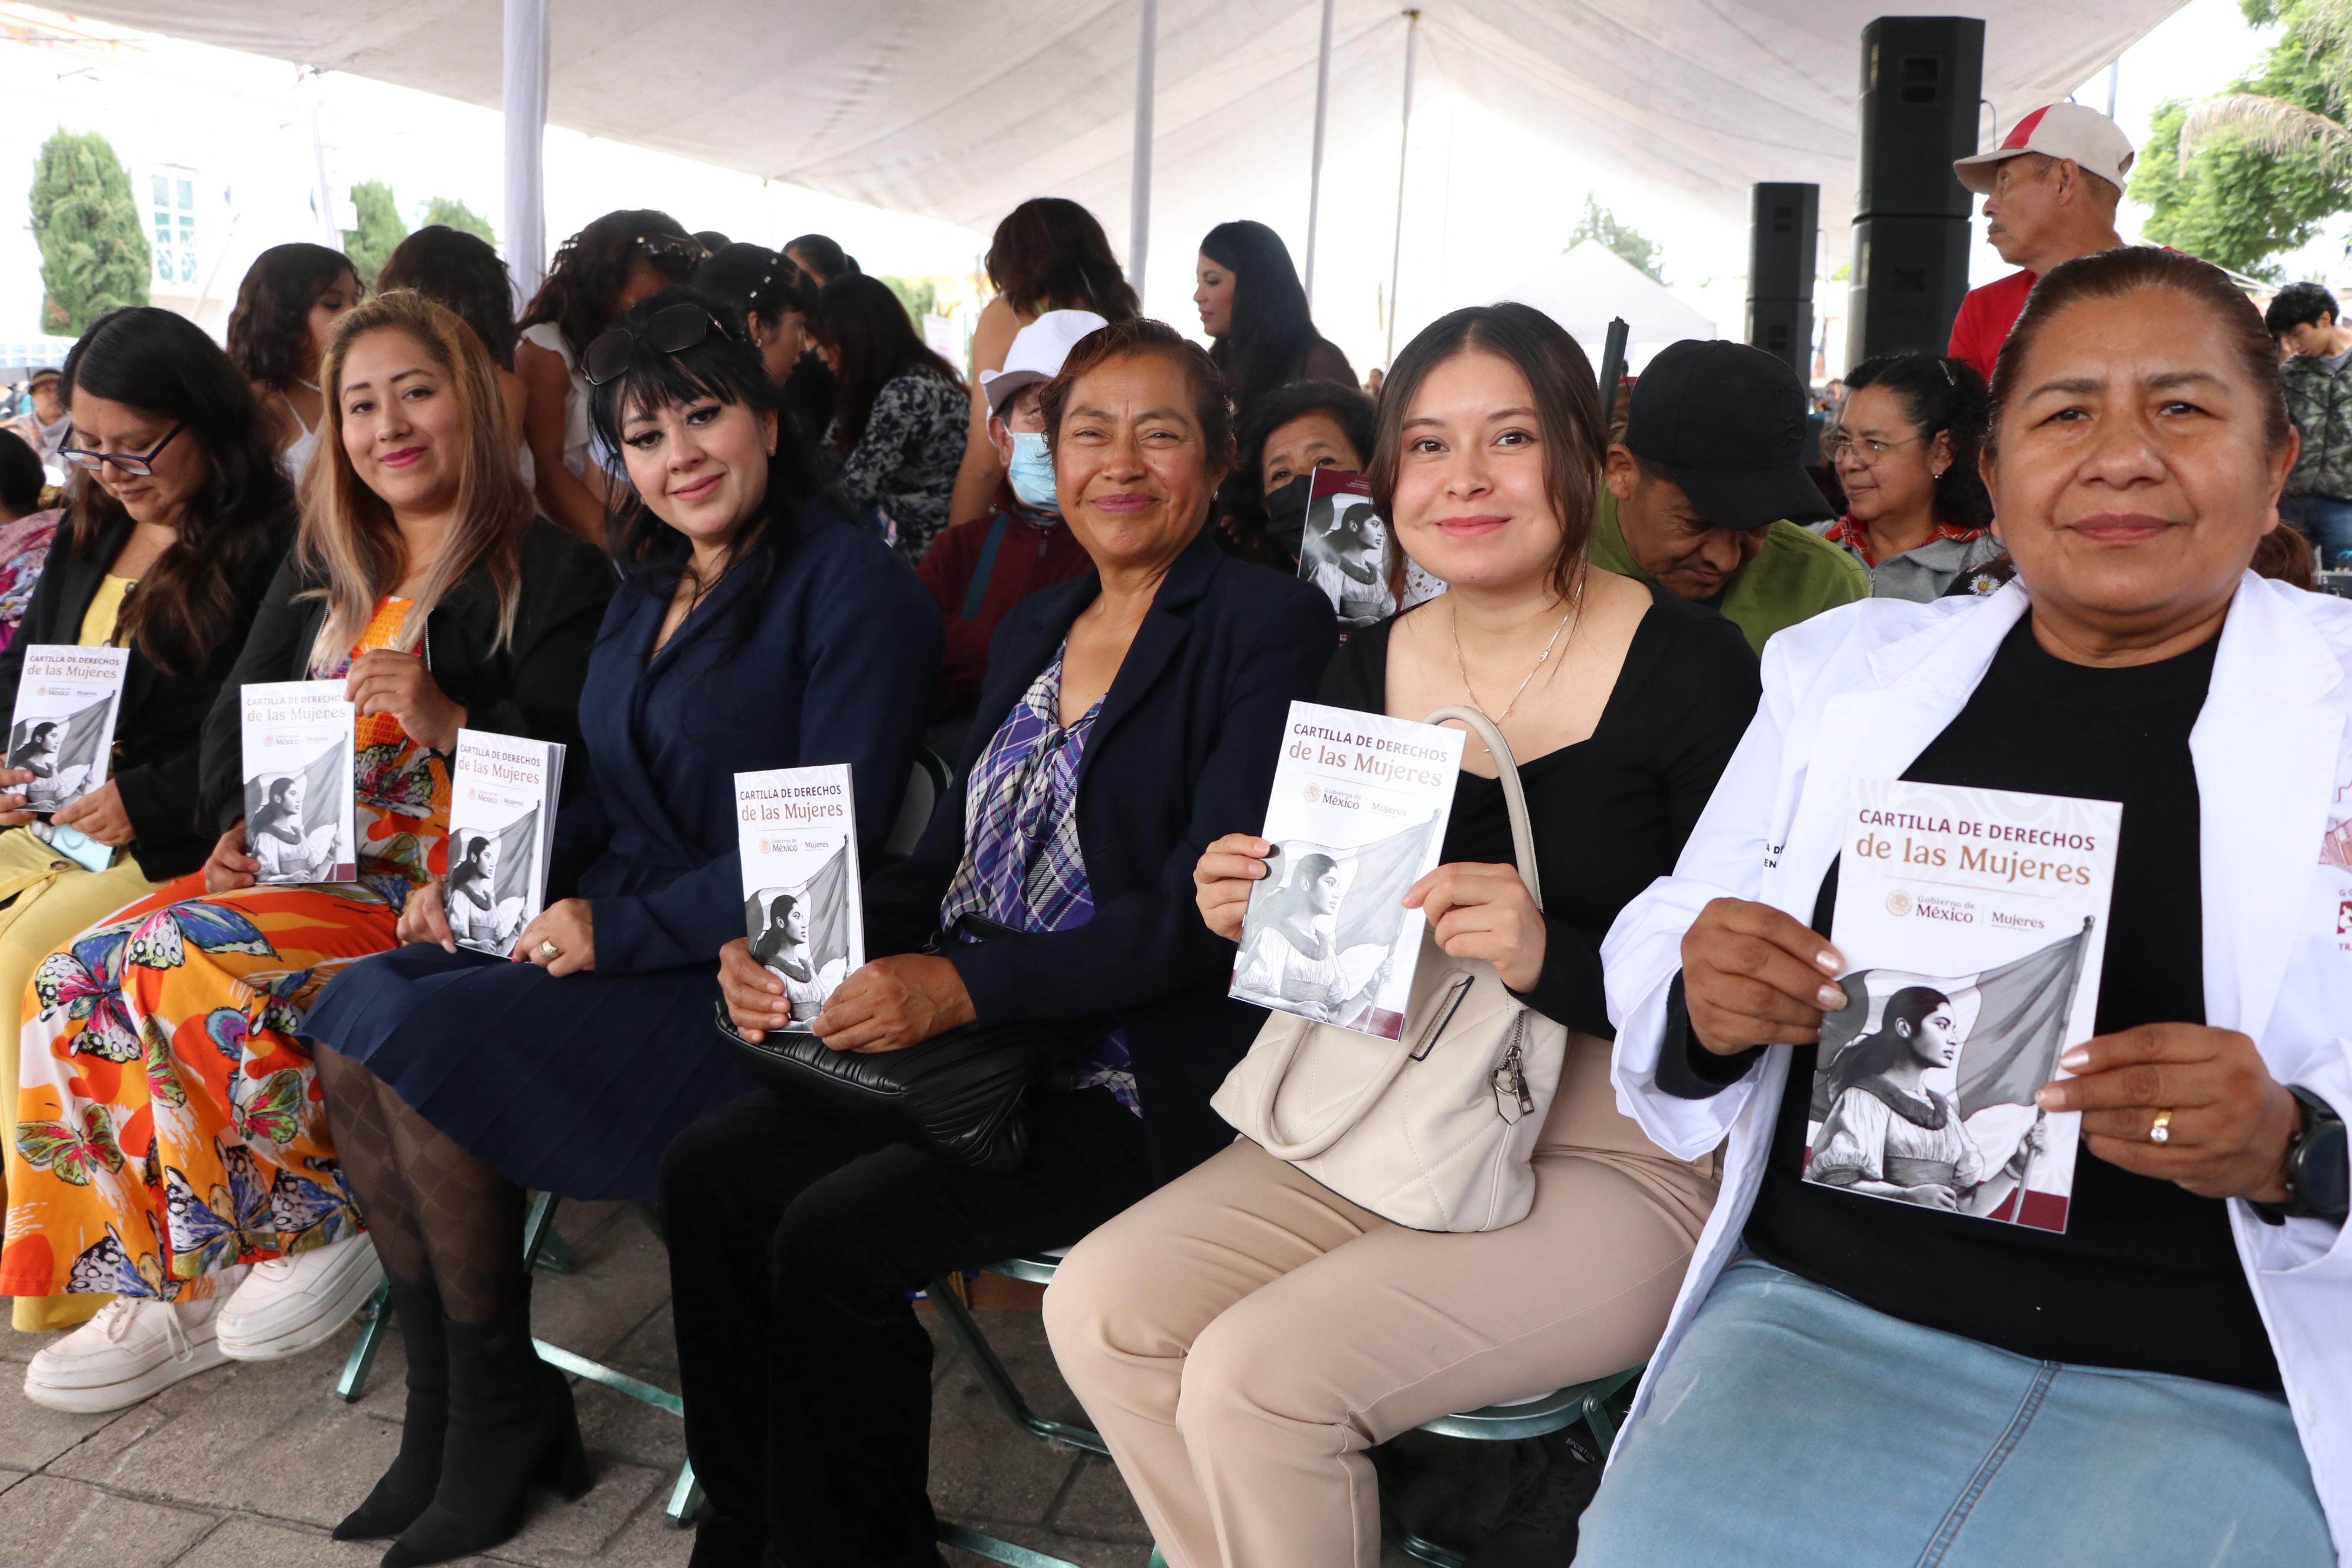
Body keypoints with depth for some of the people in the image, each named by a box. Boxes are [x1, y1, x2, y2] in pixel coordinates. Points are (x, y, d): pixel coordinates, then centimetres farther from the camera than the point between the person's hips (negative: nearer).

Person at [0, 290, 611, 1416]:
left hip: (440, 894, -7)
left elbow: (584, 764, -9)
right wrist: (240, 829, 1)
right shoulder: (321, 572, 20)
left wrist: (447, 718, -22)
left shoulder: (551, 574, -1)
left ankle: (328, 1224, -7)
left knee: (188, 961, -27)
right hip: (298, 864, 7)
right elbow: (240, 713, 18)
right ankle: (172, 1290, -4)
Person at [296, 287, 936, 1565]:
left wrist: (624, 928, -19)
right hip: (612, 924, 8)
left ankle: (503, 1419, 0)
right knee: (353, 1026, -9)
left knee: (428, 1048, -21)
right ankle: (444, 1403, 1)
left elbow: (833, 842, -18)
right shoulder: (648, 590, 15)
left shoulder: (851, 587, -12)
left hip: (740, 967, -8)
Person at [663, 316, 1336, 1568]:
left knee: (838, 1232, -20)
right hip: (970, 1050, 8)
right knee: (708, 1168, -6)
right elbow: (949, 857, 15)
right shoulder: (1032, 631, 16)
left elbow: (1207, 910, -18)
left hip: (1146, 1083, -7)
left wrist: (966, 985, -25)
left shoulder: (1268, 629, -8)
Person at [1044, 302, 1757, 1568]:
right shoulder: (1365, 669, 7)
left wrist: (1550, 956, -28)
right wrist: (1261, 915, -6)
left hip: (1621, 1162, -5)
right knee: (1099, 1307, -10)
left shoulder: (1690, 668, -10)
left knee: (1256, 1372, -22)